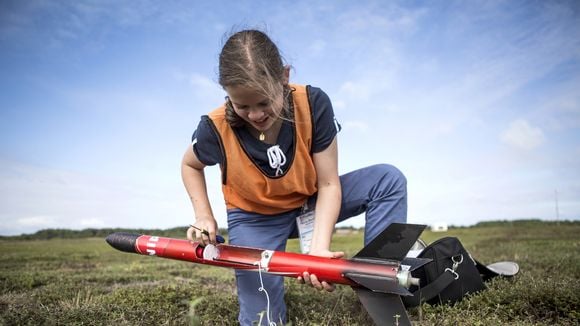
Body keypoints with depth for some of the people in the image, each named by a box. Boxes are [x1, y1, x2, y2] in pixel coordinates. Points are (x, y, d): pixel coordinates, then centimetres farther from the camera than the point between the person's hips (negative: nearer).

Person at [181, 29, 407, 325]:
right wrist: (204, 216, -12)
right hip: (254, 219, -1)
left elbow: (328, 184, -20)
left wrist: (319, 247, -33)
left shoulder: (313, 104, -25)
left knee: (388, 179, -18)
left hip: (310, 202, 2)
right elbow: (190, 165, 2)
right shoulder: (216, 128, -24)